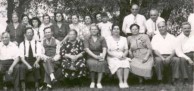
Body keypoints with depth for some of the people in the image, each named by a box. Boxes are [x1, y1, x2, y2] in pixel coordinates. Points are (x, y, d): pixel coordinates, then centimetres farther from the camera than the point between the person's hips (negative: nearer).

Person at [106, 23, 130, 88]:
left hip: (122, 57, 3)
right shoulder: (108, 39, 7)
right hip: (112, 57, -2)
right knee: (119, 64, -34)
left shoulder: (124, 39, 18)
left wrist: (124, 55, -10)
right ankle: (121, 82, -30)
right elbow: (108, 51, -1)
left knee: (126, 63, -31)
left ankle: (125, 82, -34)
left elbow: (126, 50, 12)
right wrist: (117, 56, -14)